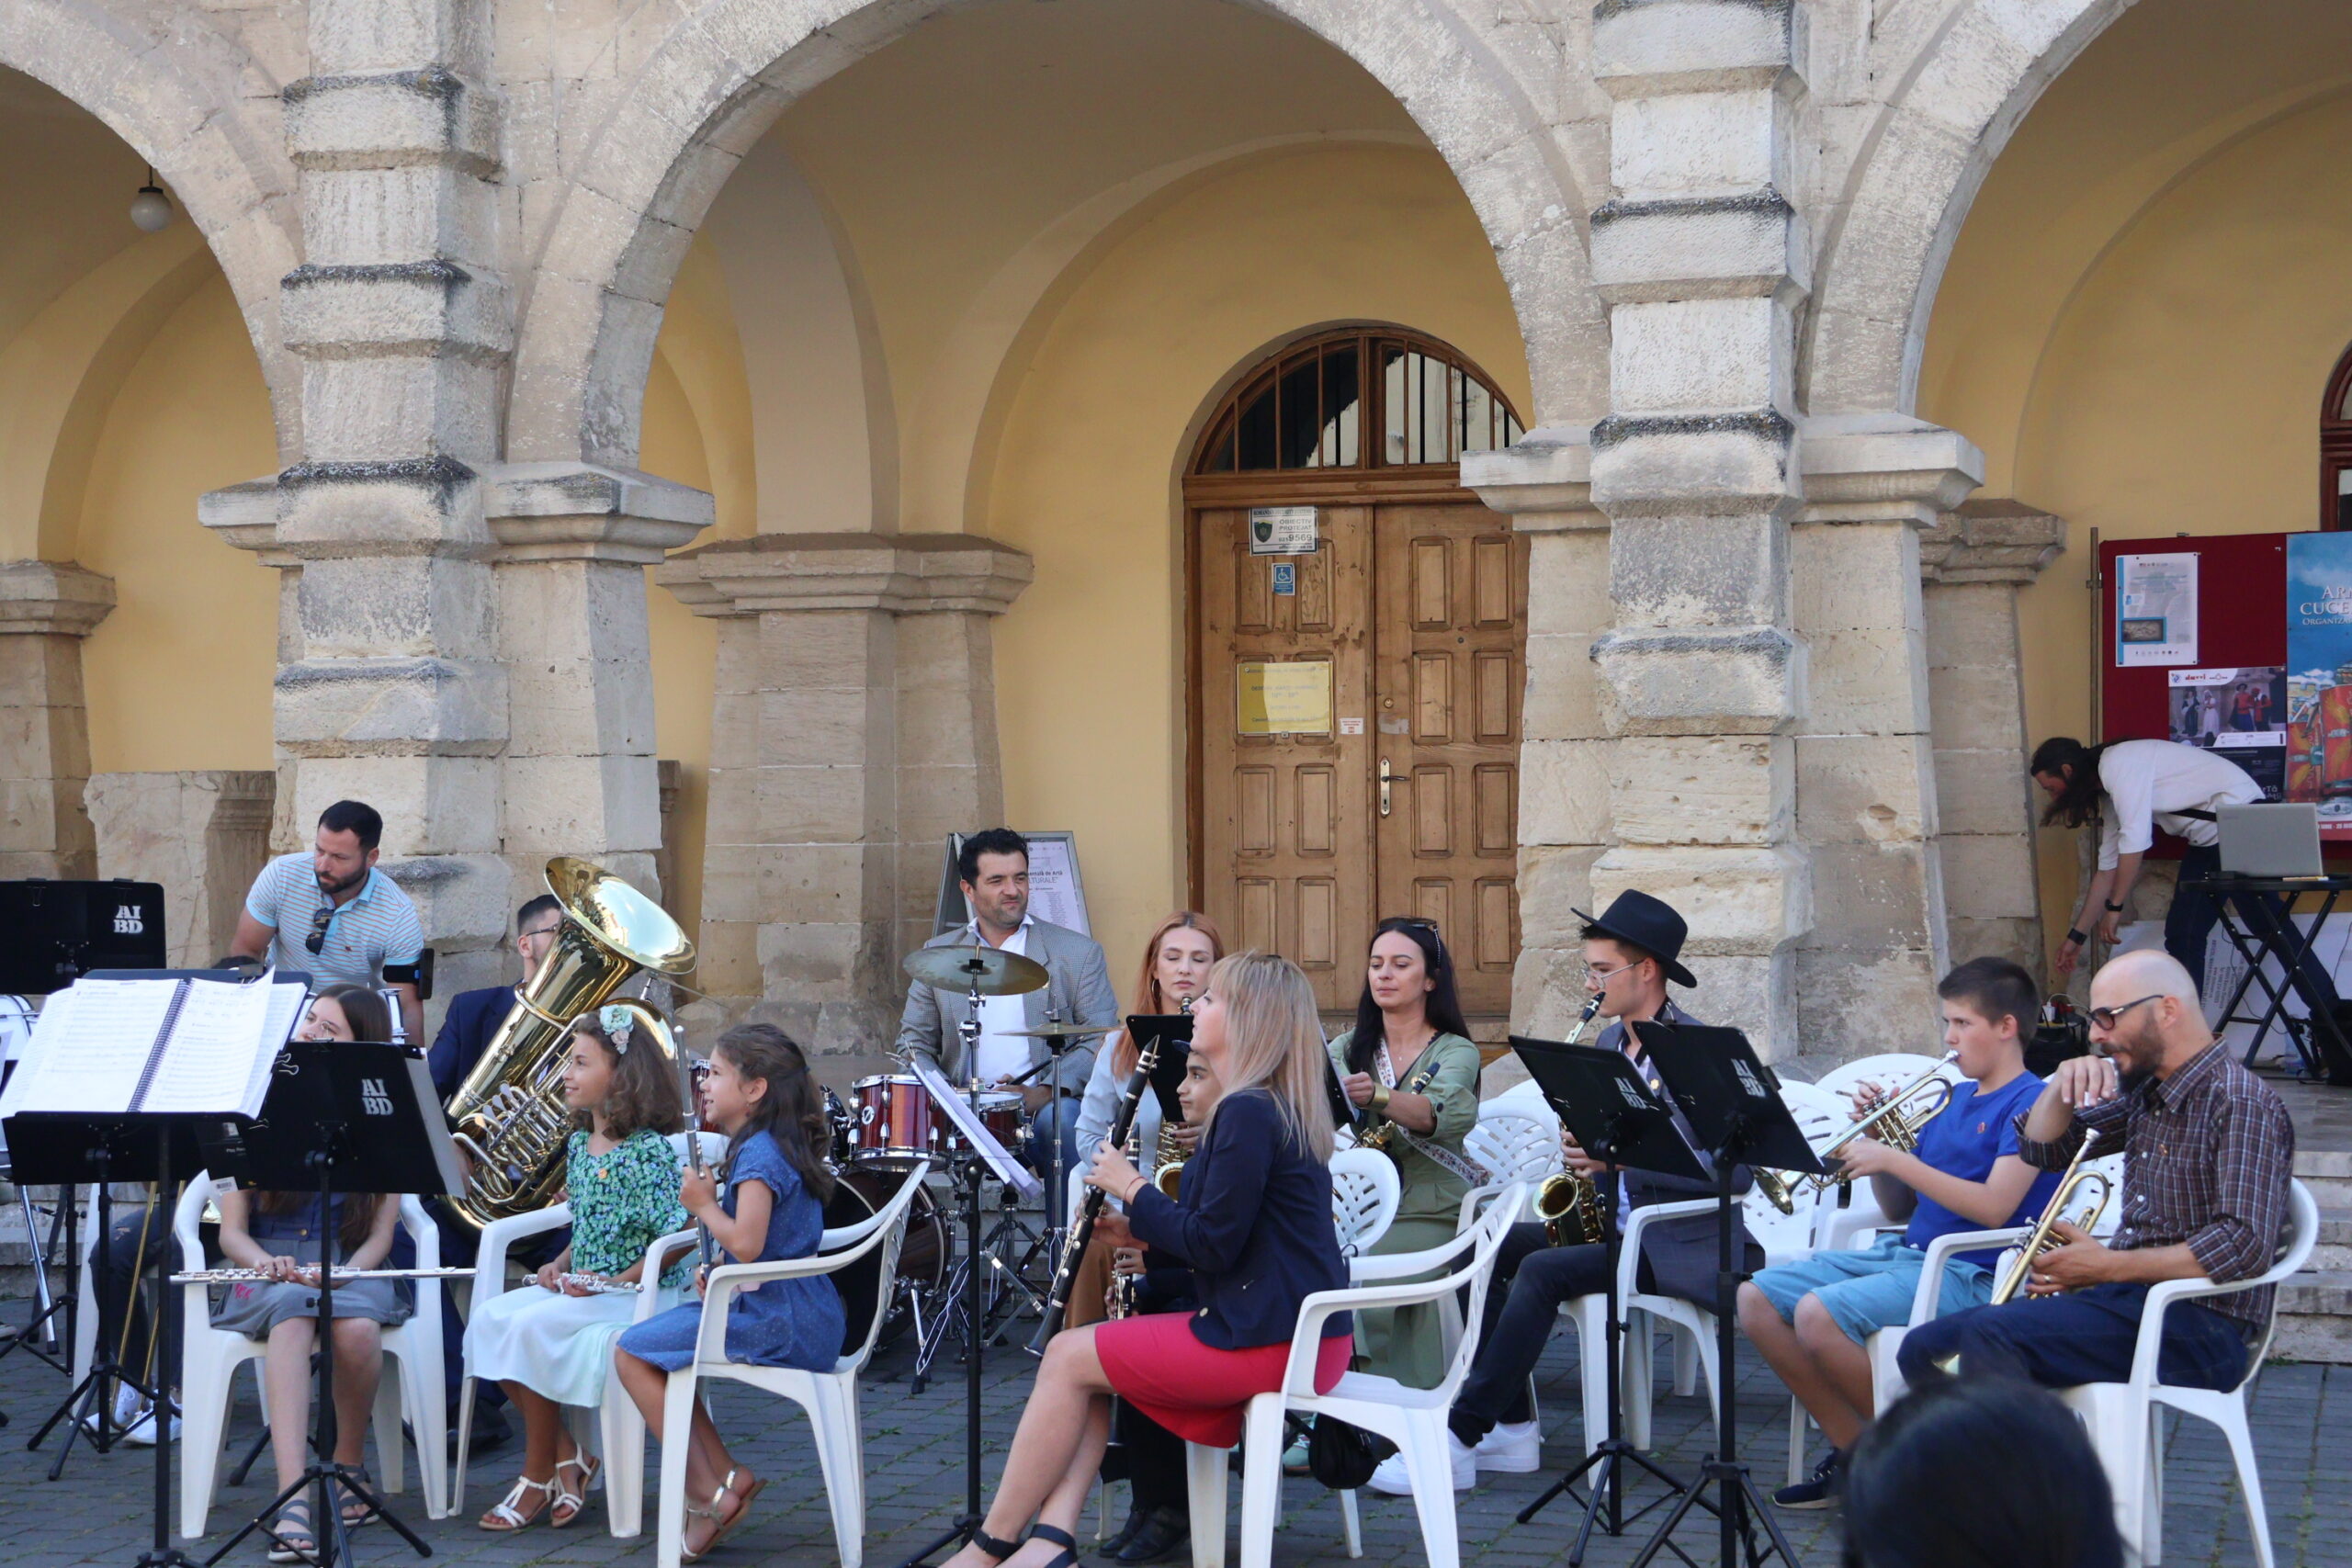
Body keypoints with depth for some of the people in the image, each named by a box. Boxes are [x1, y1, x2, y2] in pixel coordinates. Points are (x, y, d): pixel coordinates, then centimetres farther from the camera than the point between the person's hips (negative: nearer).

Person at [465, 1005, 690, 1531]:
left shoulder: (650, 1151, -13)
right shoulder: (579, 1144, 13)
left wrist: (614, 1283, -21)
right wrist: (560, 1265, 2)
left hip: (638, 1292, -8)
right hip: (581, 1286, 8)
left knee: (531, 1326, -26)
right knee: (490, 1318, -12)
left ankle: (539, 1477, -9)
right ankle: (567, 1457, -4)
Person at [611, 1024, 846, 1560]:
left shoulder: (758, 1153, -15)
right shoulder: (778, 1146, 16)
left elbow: (746, 1243, -27)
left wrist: (703, 1204, -10)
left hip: (780, 1324, -11)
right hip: (801, 1319, 11)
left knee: (631, 1353, -8)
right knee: (658, 1345, 20)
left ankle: (707, 1494, -6)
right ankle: (726, 1478, 11)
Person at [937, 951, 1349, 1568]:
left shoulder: (1247, 1113, -17)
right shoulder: (1280, 1108, 15)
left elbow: (1212, 1245, -19)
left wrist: (1133, 1187, -6)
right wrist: (1142, 1231, 9)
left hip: (1270, 1341, -10)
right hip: (1295, 1326, 10)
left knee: (1069, 1358, -3)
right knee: (1083, 1357, 11)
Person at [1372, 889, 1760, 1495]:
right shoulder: (1608, 1043, 12)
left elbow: (1737, 1171, -20)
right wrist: (1585, 1145, -2)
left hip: (1679, 1240, -9)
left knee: (1541, 1270, -27)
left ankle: (1459, 1441, -25)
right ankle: (1512, 1430, -4)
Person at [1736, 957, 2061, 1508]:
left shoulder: (2029, 1104, -7)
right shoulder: (1954, 1099, 18)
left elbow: (1995, 1208, -21)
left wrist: (1895, 1158, -16)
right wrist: (1872, 1139, 3)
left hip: (1972, 1275, -9)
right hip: (1908, 1253, 9)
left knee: (1818, 1313, -29)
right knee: (1756, 1298, -2)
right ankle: (1853, 1450, 1)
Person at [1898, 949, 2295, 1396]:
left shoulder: (2241, 1103, -12)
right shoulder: (2144, 1094, 16)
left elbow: (2246, 1245, -22)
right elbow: (2040, 1149, 25)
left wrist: (2108, 1267, -18)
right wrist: (2064, 1083, 3)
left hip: (2199, 1326, -9)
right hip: (2125, 1299, 9)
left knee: (1991, 1333, -30)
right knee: (1925, 1350, -4)